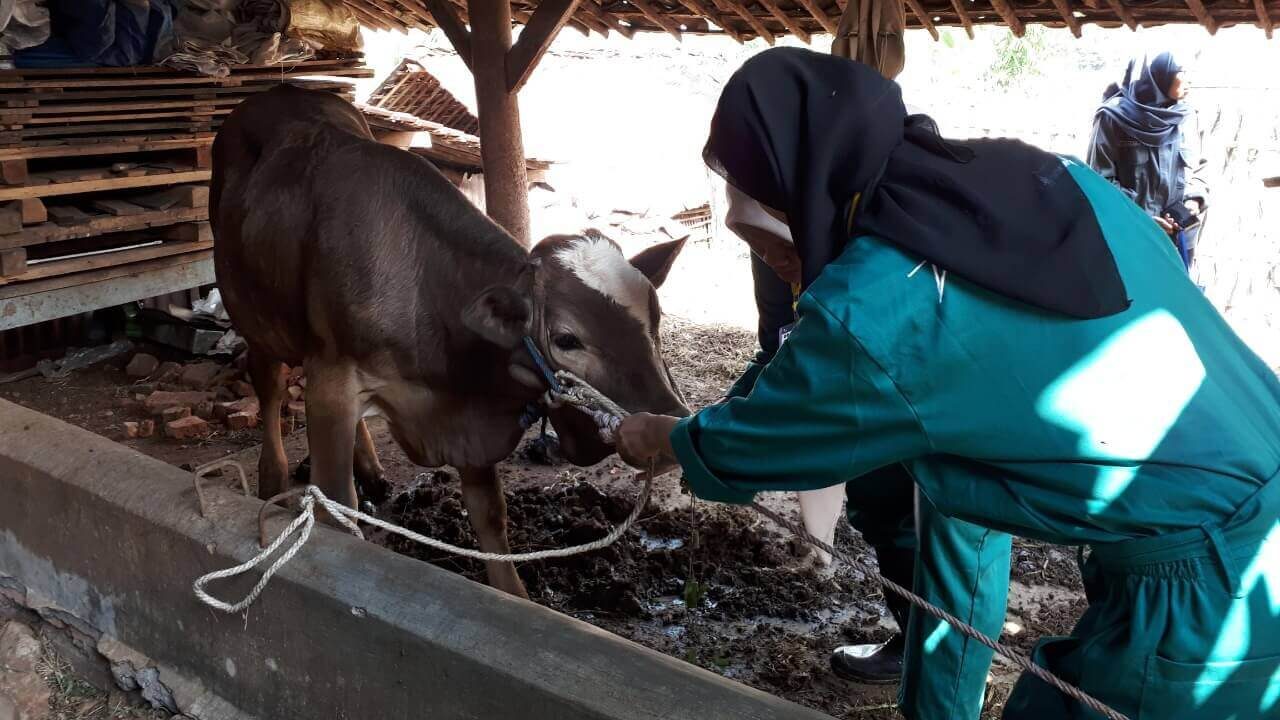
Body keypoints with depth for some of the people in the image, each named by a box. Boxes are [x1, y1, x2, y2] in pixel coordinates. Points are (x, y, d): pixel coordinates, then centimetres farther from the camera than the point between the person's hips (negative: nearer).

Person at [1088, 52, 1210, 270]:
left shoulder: (1185, 117, 8)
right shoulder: (1114, 116, -6)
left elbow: (1196, 168, 19)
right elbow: (1100, 178, -6)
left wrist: (1195, 200, -3)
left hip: (1179, 237, 5)